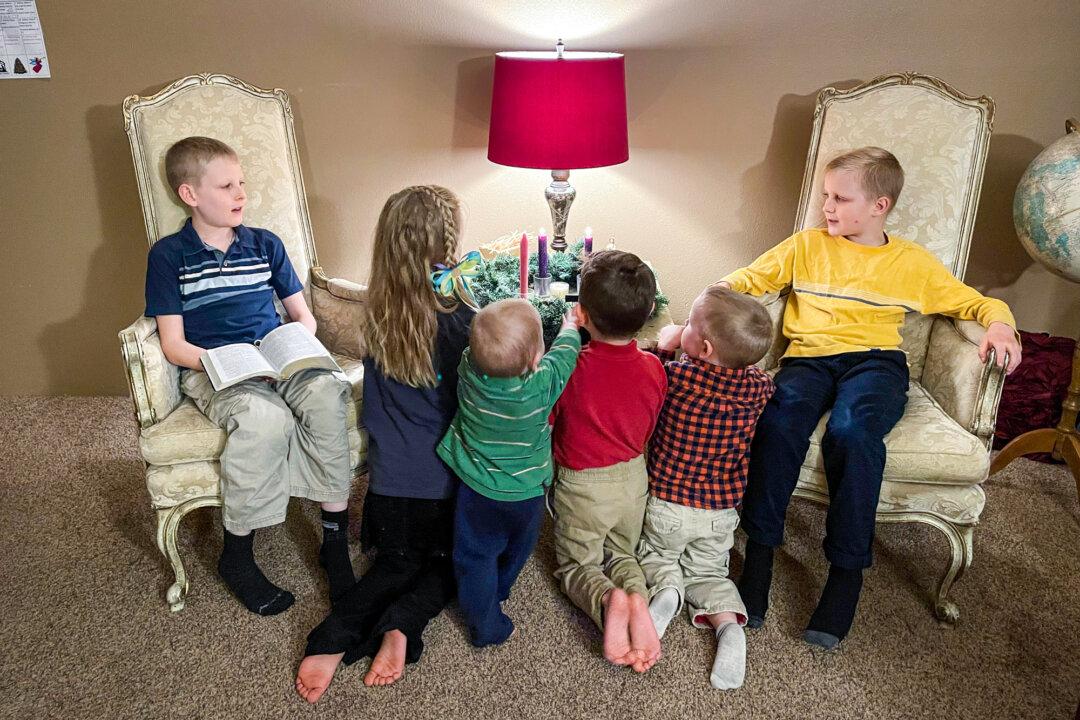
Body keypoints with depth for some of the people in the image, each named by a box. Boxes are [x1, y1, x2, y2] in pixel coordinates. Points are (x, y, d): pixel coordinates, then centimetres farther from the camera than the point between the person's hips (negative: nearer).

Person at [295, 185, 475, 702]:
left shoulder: (377, 311, -5)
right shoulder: (460, 318, -20)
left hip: (391, 475, 3)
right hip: (446, 478, -3)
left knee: (398, 562, 24)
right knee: (453, 562, 24)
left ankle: (336, 637, -1)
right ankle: (401, 624, -3)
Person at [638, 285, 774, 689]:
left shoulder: (674, 375, -23)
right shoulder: (758, 388, -13)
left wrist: (664, 348, 10)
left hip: (666, 504, -2)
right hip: (721, 513, 2)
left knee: (656, 554, 24)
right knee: (708, 572, 21)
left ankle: (667, 586, -7)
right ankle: (728, 622, -7)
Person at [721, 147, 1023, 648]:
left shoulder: (913, 262, 17)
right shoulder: (807, 246, 20)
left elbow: (975, 302, 22)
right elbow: (748, 279, 15)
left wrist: (999, 323, -1)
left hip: (875, 360, -1)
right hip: (808, 357, 1)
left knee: (851, 428, -37)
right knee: (780, 416, -35)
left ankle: (847, 570, -26)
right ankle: (759, 553, -26)